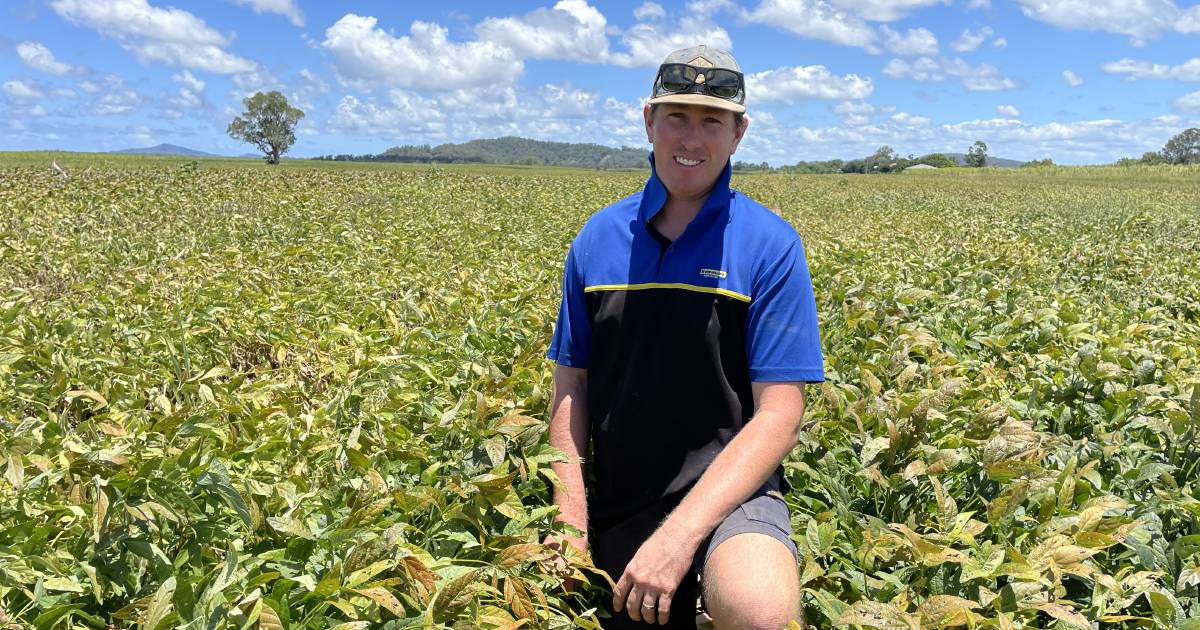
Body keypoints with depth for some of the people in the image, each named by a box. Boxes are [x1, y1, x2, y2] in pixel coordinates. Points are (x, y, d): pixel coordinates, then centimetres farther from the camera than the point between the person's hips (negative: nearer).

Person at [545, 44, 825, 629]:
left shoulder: (770, 246, -8)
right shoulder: (597, 238, 3)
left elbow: (778, 417, -12)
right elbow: (570, 388, 6)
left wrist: (679, 535, -22)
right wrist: (571, 529, -3)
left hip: (725, 494, -3)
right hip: (615, 505, 4)